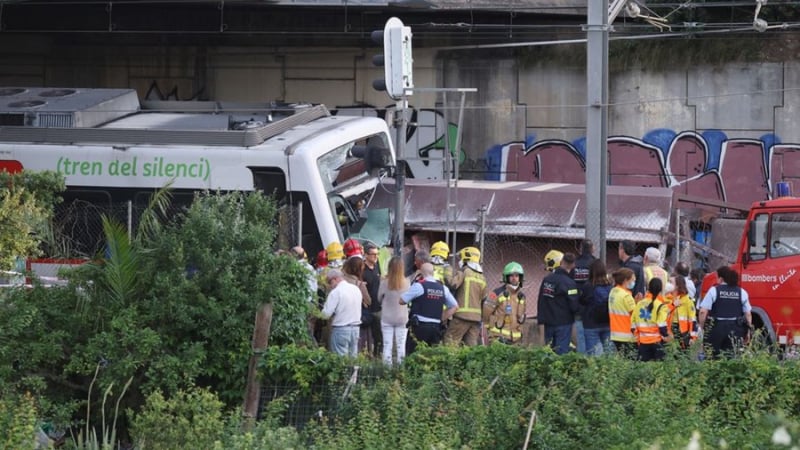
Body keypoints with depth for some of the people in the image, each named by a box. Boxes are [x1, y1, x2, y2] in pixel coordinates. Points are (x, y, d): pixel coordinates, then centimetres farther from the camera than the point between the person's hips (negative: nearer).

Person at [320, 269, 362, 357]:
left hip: (340, 329, -7)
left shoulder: (335, 292, -13)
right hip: (355, 328, 7)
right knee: (353, 358, 10)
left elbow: (326, 314, -14)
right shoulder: (356, 289, 8)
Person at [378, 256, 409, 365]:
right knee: (401, 345, 7)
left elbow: (379, 298, 2)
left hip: (387, 319, -1)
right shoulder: (406, 283, -12)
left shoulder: (384, 283, -13)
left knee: (387, 345, 4)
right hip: (402, 318, 1)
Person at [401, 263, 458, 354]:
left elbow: (402, 300, -4)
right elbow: (455, 306, 15)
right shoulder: (443, 288, 8)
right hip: (436, 328, 5)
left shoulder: (419, 286, -8)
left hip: (420, 326, -5)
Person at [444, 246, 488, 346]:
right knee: (472, 344, 6)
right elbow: (483, 297, 18)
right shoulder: (482, 278, 15)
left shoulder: (464, 271, -4)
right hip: (477, 317, 7)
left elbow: (453, 284, -19)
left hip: (463, 315, -6)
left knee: (450, 341, -6)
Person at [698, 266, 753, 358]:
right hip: (735, 329, 2)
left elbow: (703, 312, -7)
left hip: (718, 327, -2)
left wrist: (701, 327, 2)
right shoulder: (742, 292, 5)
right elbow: (748, 314, 3)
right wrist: (749, 328, 13)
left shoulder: (714, 290, -3)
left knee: (715, 356, 5)